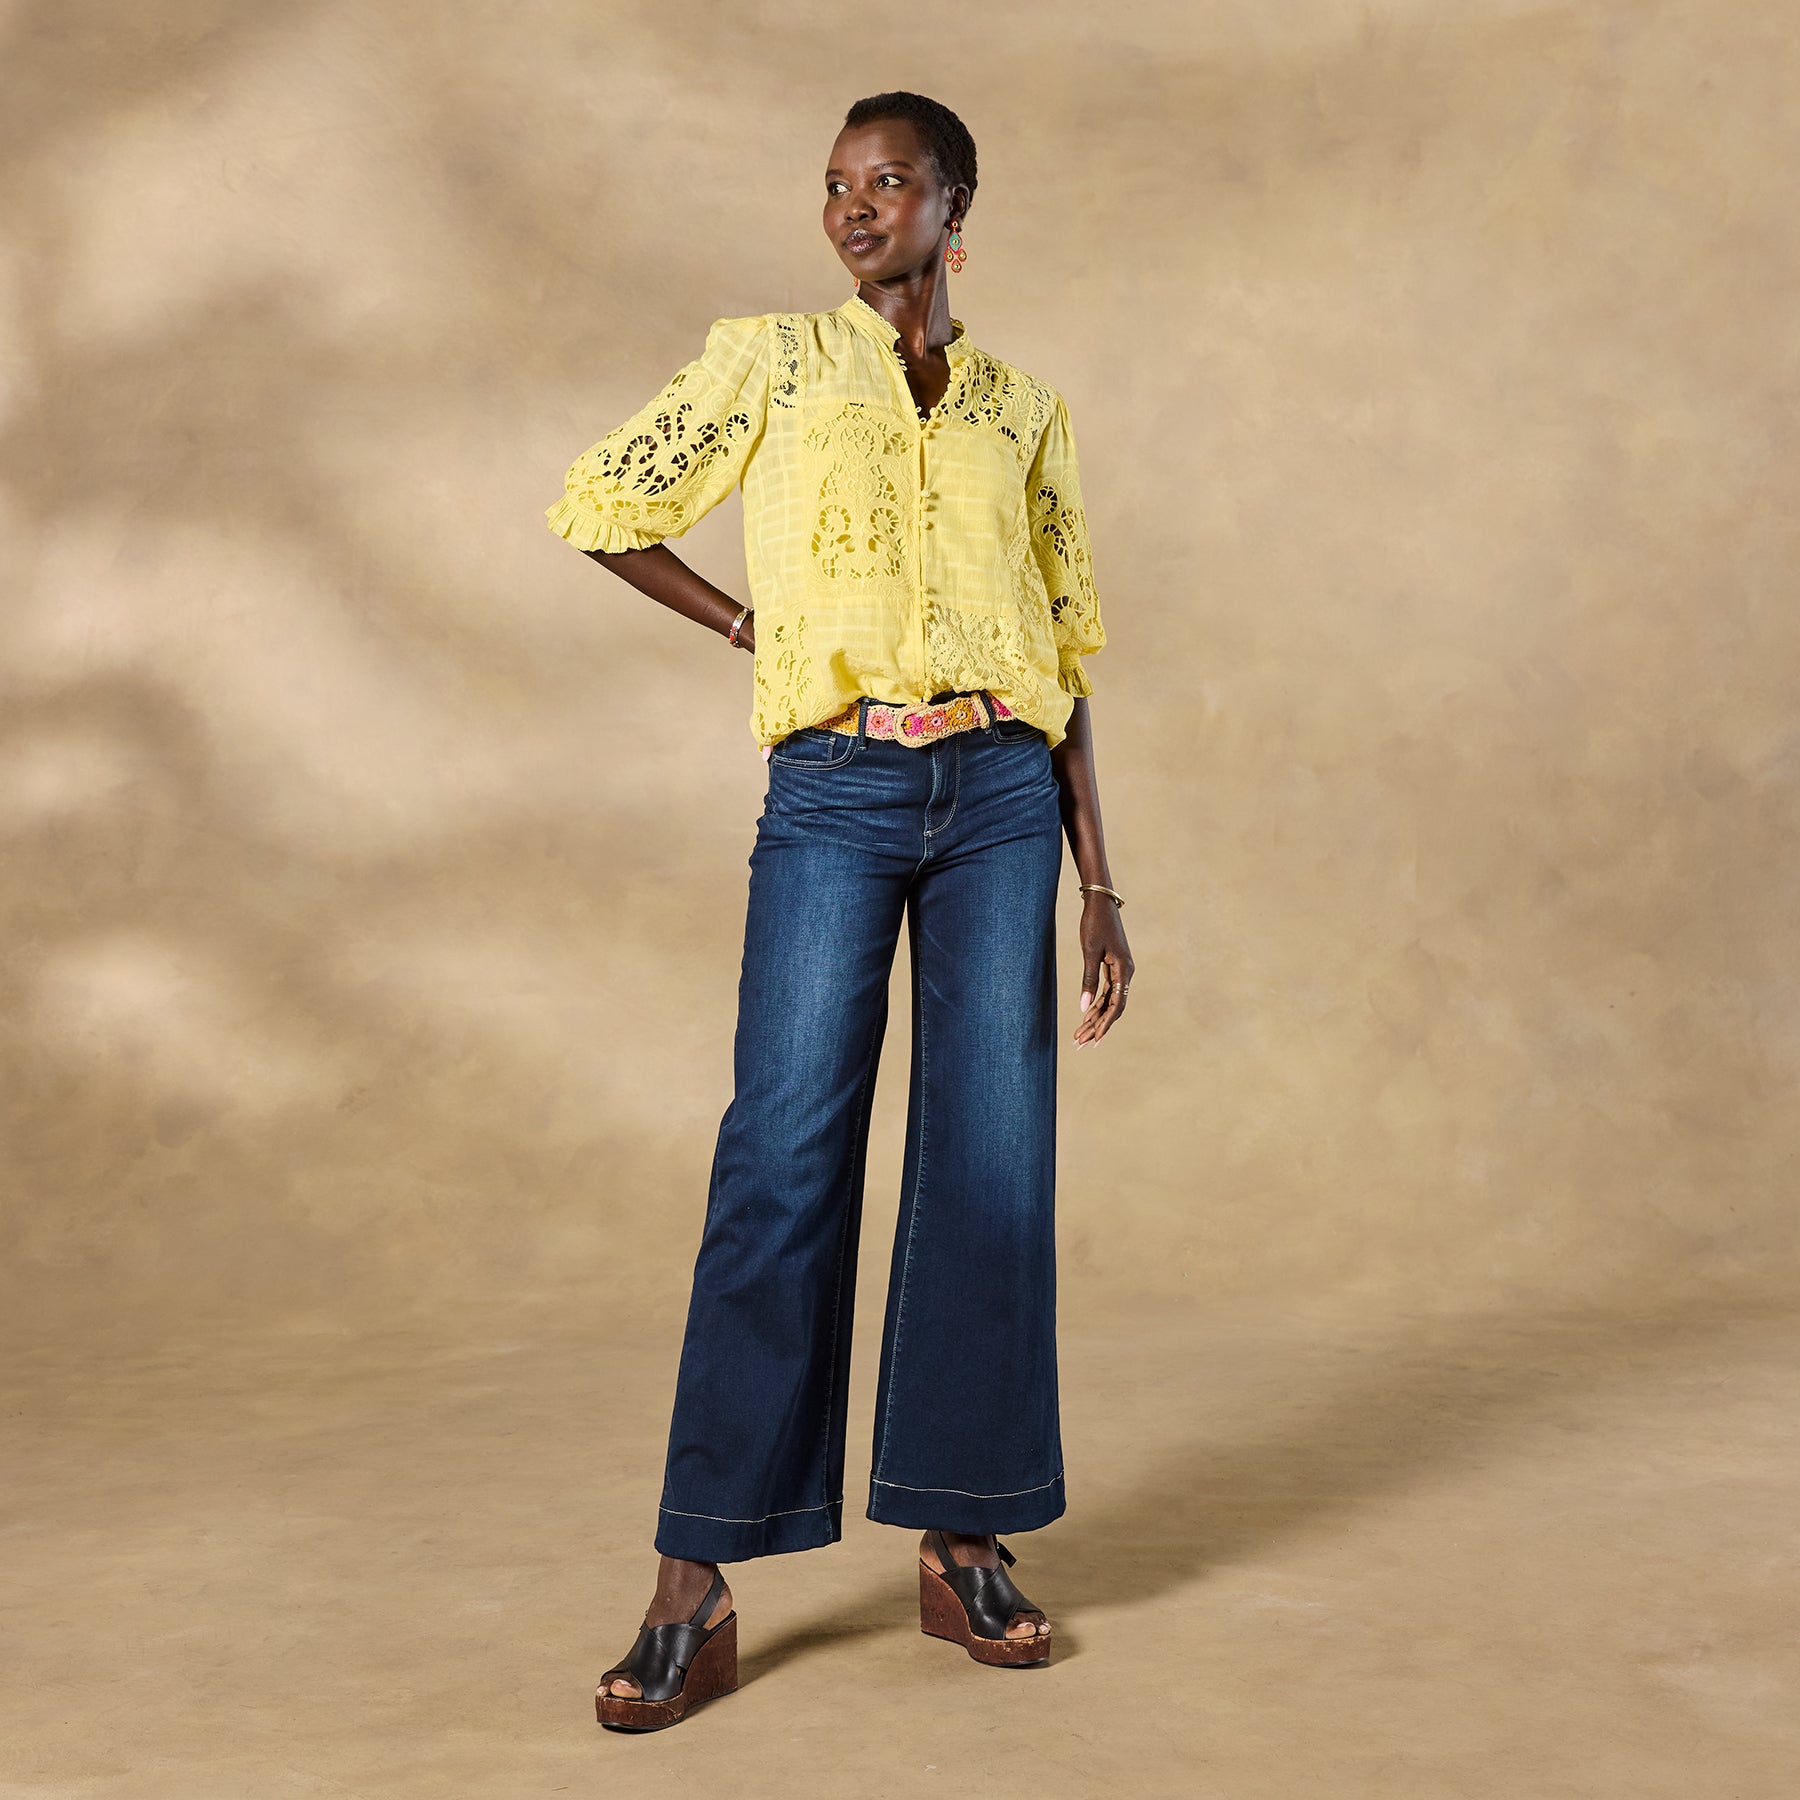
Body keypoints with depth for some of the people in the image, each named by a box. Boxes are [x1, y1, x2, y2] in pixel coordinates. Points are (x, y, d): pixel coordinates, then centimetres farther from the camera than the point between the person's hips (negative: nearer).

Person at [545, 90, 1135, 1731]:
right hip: (834, 795, -2)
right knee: (784, 1162, -9)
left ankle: (963, 1545, 13)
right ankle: (697, 1590, -3)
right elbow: (600, 508, 12)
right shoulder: (768, 361, 9)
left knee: (994, 1162, 1)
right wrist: (765, 636, 8)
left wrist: (1100, 883, 8)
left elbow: (1066, 652, 13)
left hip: (1000, 795, 3)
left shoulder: (1025, 409, 14)